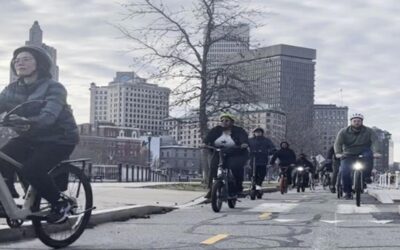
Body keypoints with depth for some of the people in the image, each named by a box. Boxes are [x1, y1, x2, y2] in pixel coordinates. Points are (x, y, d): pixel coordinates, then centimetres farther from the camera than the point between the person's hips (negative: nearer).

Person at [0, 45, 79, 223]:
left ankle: (61, 203, -6)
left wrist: (27, 122, -52)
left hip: (58, 139, -6)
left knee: (31, 171, -27)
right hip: (29, 137, 6)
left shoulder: (53, 88, -15)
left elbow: (49, 115, -32)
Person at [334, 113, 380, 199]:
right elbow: (338, 143, -15)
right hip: (349, 155, 1)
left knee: (368, 155, -35)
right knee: (344, 172, -19)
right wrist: (338, 153, -35)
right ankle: (347, 192, 1)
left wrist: (375, 152, -40)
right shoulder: (343, 132, -4)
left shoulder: (368, 131, -6)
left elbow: (375, 141, -20)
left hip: (363, 152, -1)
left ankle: (366, 176, -18)